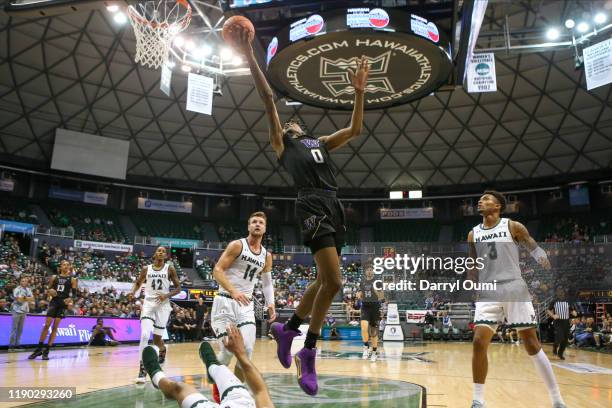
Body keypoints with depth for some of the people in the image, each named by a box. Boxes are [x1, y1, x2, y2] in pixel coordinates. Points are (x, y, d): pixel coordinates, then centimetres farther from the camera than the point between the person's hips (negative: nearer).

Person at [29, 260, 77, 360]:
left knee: (55, 327, -2)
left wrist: (71, 300, -17)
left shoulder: (72, 279, 4)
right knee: (47, 324, -3)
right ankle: (39, 348, 8)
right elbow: (48, 289, 15)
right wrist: (49, 292, -8)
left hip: (63, 303, -2)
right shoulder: (54, 277, 10)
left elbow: (74, 294, 1)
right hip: (54, 301, 2)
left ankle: (46, 350, 3)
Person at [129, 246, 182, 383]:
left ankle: (163, 349, 43)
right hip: (148, 303, 1)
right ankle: (142, 368, -12)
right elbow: (138, 282, 19)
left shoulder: (170, 268, -1)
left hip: (163, 305, -1)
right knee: (145, 335, -19)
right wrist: (133, 291, -2)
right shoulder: (146, 269, 4)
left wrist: (166, 295, -17)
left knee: (157, 339, 6)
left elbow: (178, 288, 0)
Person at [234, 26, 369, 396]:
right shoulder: (282, 143, 15)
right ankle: (308, 353, -3)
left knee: (324, 281, 9)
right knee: (334, 282, -16)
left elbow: (355, 130, 27)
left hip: (334, 207, 7)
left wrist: (359, 91, 21)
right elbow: (268, 98, 8)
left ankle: (287, 328, 27)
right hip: (313, 206, -7)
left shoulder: (320, 142, 31)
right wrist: (249, 56, 4)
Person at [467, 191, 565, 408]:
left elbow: (535, 250, 2)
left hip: (514, 289, -2)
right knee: (479, 343, -9)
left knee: (531, 344, 2)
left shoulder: (513, 226, 2)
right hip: (488, 293, 3)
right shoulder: (473, 234, 11)